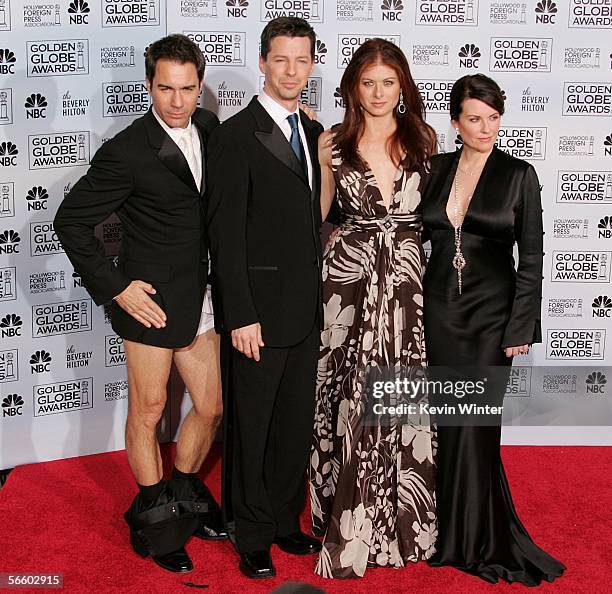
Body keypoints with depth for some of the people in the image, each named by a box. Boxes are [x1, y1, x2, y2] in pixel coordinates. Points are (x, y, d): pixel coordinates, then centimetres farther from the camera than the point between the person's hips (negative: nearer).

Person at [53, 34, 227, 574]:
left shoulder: (210, 129, 4)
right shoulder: (127, 152, -16)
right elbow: (72, 221, -11)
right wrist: (115, 287, -13)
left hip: (200, 299, 6)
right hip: (151, 300, -6)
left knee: (212, 406, 14)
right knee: (148, 408, 7)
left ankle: (184, 494, 38)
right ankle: (153, 515, 27)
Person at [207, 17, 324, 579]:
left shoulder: (315, 131, 11)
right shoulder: (236, 134, -10)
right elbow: (226, 232, -14)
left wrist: (320, 295, 9)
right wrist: (240, 316, -17)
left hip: (306, 307, 6)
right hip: (261, 307, -6)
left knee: (296, 423, 16)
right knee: (252, 426, 7)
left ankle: (285, 521, 32)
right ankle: (253, 537, 22)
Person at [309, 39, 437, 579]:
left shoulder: (422, 141, 6)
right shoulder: (332, 144, 4)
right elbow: (315, 213, 16)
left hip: (407, 281, 1)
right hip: (348, 281, -1)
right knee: (351, 402, 1)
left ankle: (400, 523, 21)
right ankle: (350, 529, 16)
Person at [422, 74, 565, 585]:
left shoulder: (519, 175, -3)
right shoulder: (437, 168, 6)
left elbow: (531, 257, -3)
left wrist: (520, 327, -8)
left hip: (491, 313, -3)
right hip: (440, 310, 3)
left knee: (473, 423, -4)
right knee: (450, 423, 7)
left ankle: (477, 541, 12)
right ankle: (452, 531, 22)